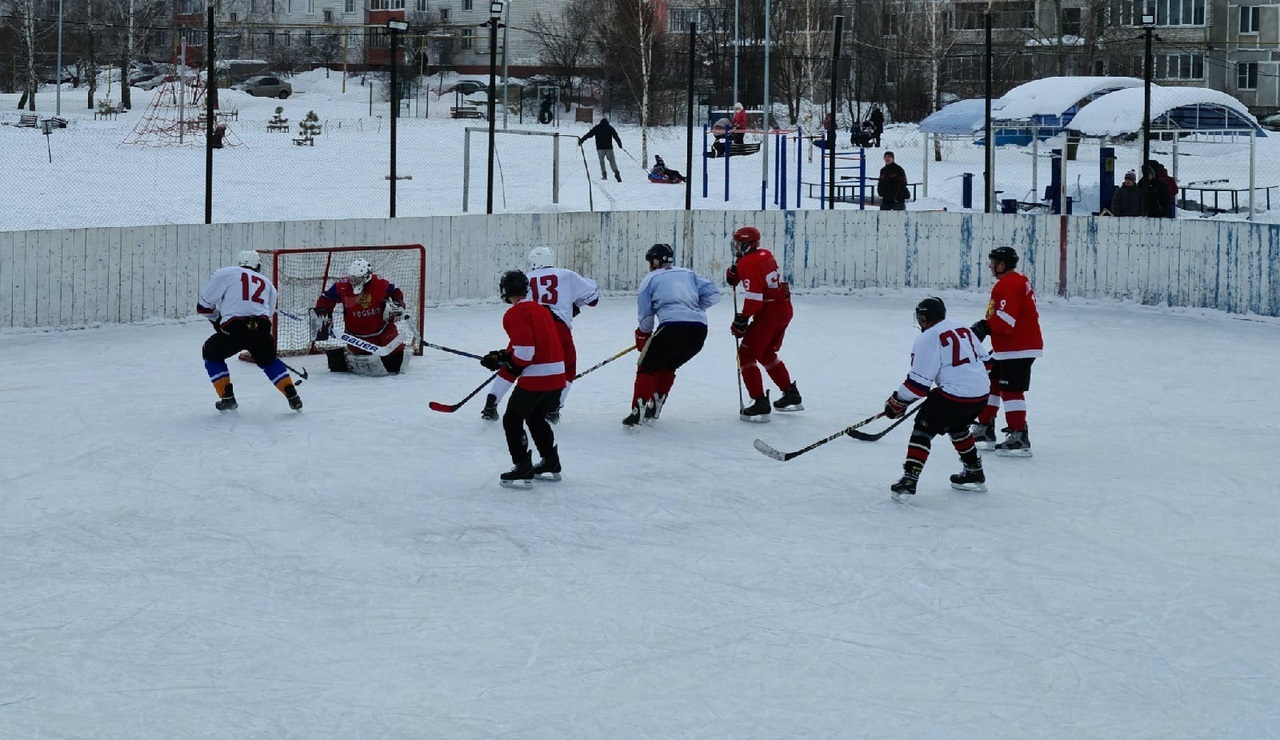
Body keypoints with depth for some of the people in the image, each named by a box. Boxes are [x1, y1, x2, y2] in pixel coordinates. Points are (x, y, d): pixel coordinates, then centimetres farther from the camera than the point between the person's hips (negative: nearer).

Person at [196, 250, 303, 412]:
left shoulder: (225, 274, 15)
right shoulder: (267, 284, 29)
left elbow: (204, 305, 15)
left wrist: (217, 320, 33)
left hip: (235, 328, -4)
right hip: (261, 329, 4)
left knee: (211, 353, 25)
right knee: (268, 360, 33)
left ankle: (227, 398, 17)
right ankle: (292, 396, 23)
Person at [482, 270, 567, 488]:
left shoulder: (515, 314, -10)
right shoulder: (540, 310, 17)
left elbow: (524, 352, -18)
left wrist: (507, 371, -6)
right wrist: (503, 356, 15)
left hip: (535, 378, -9)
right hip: (557, 376, 9)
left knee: (512, 420, 3)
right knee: (536, 418, 26)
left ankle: (523, 470, 0)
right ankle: (551, 465, 31)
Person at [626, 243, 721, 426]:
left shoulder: (650, 280, 14)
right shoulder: (688, 274, 25)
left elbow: (645, 317, 13)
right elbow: (712, 294, 16)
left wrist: (642, 336, 31)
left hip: (672, 326, -5)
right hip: (699, 329, 5)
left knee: (648, 367, 10)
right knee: (667, 366, 27)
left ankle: (638, 411, -5)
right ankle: (654, 408, 25)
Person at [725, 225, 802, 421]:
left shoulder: (748, 263, -16)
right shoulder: (765, 255, 11)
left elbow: (754, 297, -21)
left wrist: (742, 319, -13)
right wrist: (733, 273, 1)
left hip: (768, 313, -9)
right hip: (785, 309, 9)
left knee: (747, 353, -3)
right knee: (766, 353, 26)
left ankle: (760, 404, -12)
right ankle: (791, 395, 32)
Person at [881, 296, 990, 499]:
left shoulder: (928, 338, -7)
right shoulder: (963, 329, 16)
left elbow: (919, 381, -10)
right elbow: (984, 360, 22)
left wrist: (898, 401, 1)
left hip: (954, 394, -8)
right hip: (980, 394, 8)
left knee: (924, 427, 1)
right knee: (956, 426, 30)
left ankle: (909, 480, -9)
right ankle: (974, 473, 37)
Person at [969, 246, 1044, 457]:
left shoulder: (1009, 285, -18)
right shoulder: (1018, 281, 17)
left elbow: (1006, 320, -26)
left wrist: (983, 327, -17)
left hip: (1018, 350, -11)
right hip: (1008, 348, 11)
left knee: (1011, 390, -11)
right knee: (991, 382, 18)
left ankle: (1019, 439, -13)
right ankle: (985, 429, 26)